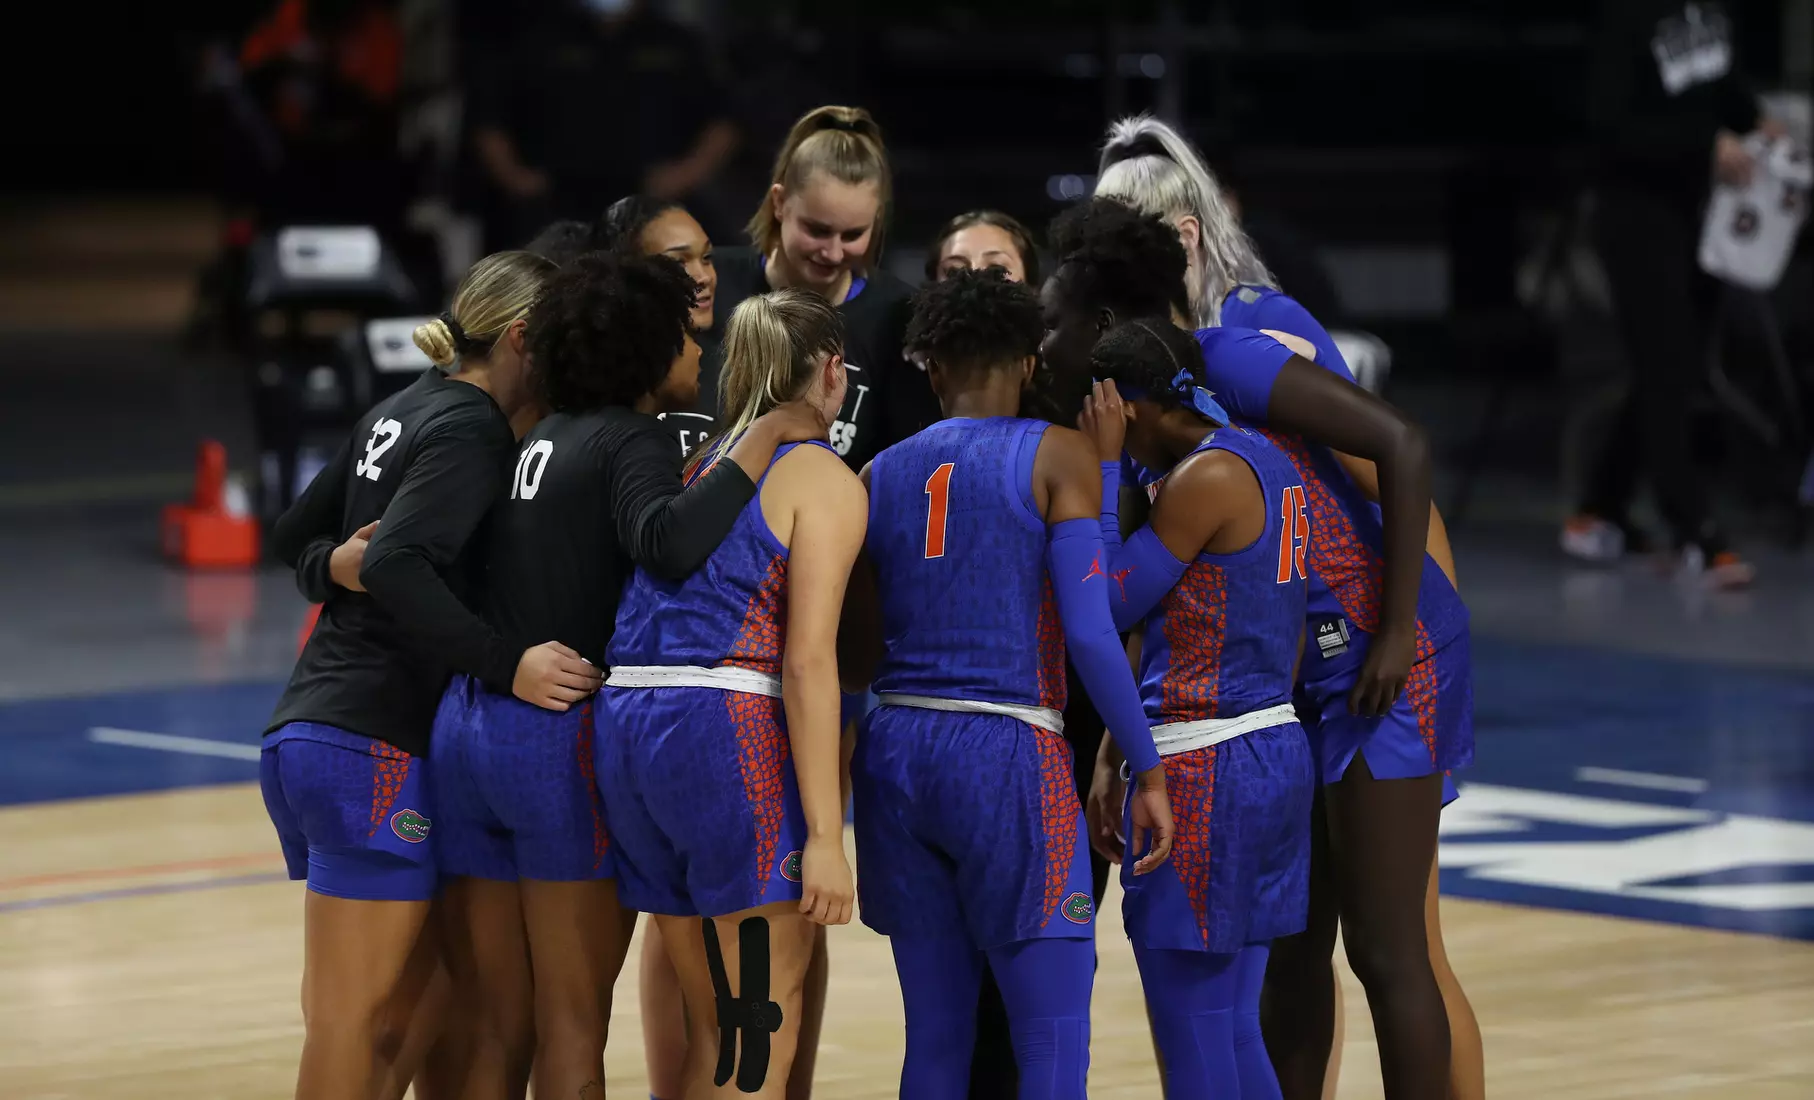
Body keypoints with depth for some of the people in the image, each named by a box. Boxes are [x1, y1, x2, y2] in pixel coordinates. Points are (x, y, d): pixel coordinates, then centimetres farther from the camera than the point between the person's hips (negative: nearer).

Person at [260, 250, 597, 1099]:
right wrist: (507, 666, -25)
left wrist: (335, 566, 5)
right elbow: (399, 566, -25)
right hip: (375, 745, -9)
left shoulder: (400, 412, 16)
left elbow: (295, 535, 22)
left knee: (410, 994, 13)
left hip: (307, 731, 9)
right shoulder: (471, 431, -11)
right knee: (354, 1019, -7)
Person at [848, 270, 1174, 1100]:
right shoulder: (1056, 458, -1)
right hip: (1007, 753, -6)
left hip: (893, 750, 6)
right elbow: (1090, 633, -9)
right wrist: (1147, 773, -5)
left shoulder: (880, 475, 13)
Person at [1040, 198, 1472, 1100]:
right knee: (1285, 945, 14)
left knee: (1384, 951, -6)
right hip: (1299, 674, 9)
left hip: (1381, 663, -9)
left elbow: (1400, 443, -19)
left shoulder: (1224, 361, -14)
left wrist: (1395, 629, -22)